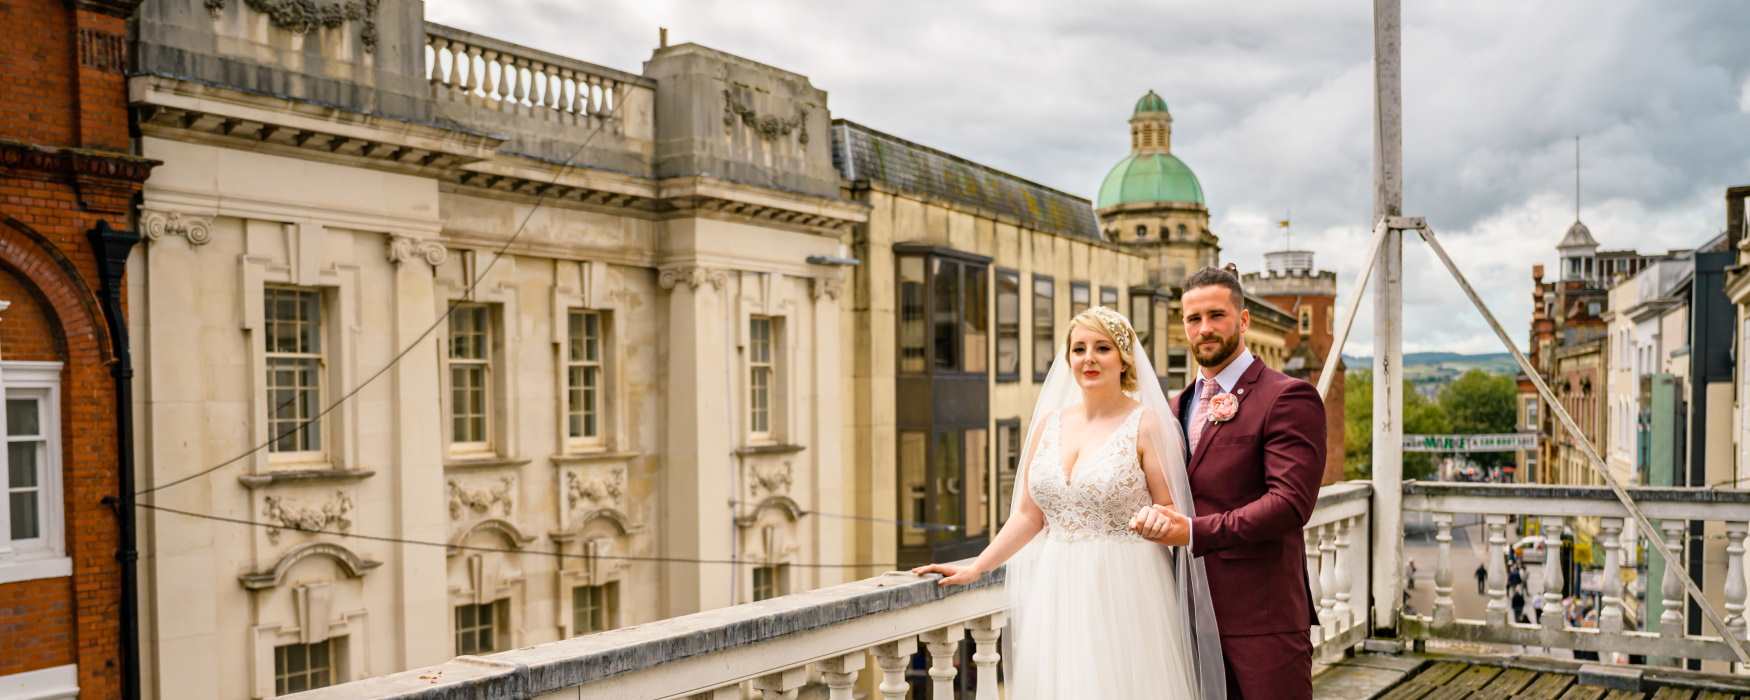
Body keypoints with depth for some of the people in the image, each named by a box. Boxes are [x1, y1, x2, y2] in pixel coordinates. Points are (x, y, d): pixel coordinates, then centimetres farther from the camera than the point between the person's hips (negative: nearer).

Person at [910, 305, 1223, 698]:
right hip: (1057, 593, 4)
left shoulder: (1147, 423, -5)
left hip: (1124, 594, -4)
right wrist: (975, 569, 8)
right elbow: (1028, 515, 12)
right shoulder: (1049, 422, 8)